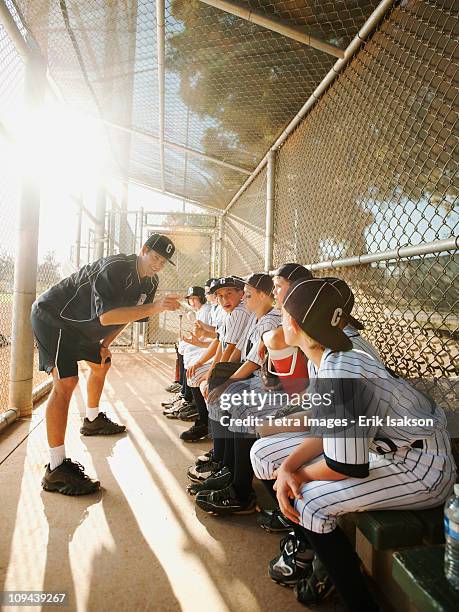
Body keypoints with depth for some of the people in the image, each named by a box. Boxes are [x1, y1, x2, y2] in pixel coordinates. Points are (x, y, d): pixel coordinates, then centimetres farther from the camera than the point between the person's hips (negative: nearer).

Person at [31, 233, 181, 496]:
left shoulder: (151, 283, -1)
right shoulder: (114, 268, -29)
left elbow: (128, 313, 12)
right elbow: (106, 316, -40)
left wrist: (105, 344, 4)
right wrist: (155, 307, -47)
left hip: (81, 326, 10)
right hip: (53, 316, -9)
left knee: (101, 364, 22)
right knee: (66, 381, -20)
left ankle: (93, 420, 44)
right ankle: (56, 470, -17)